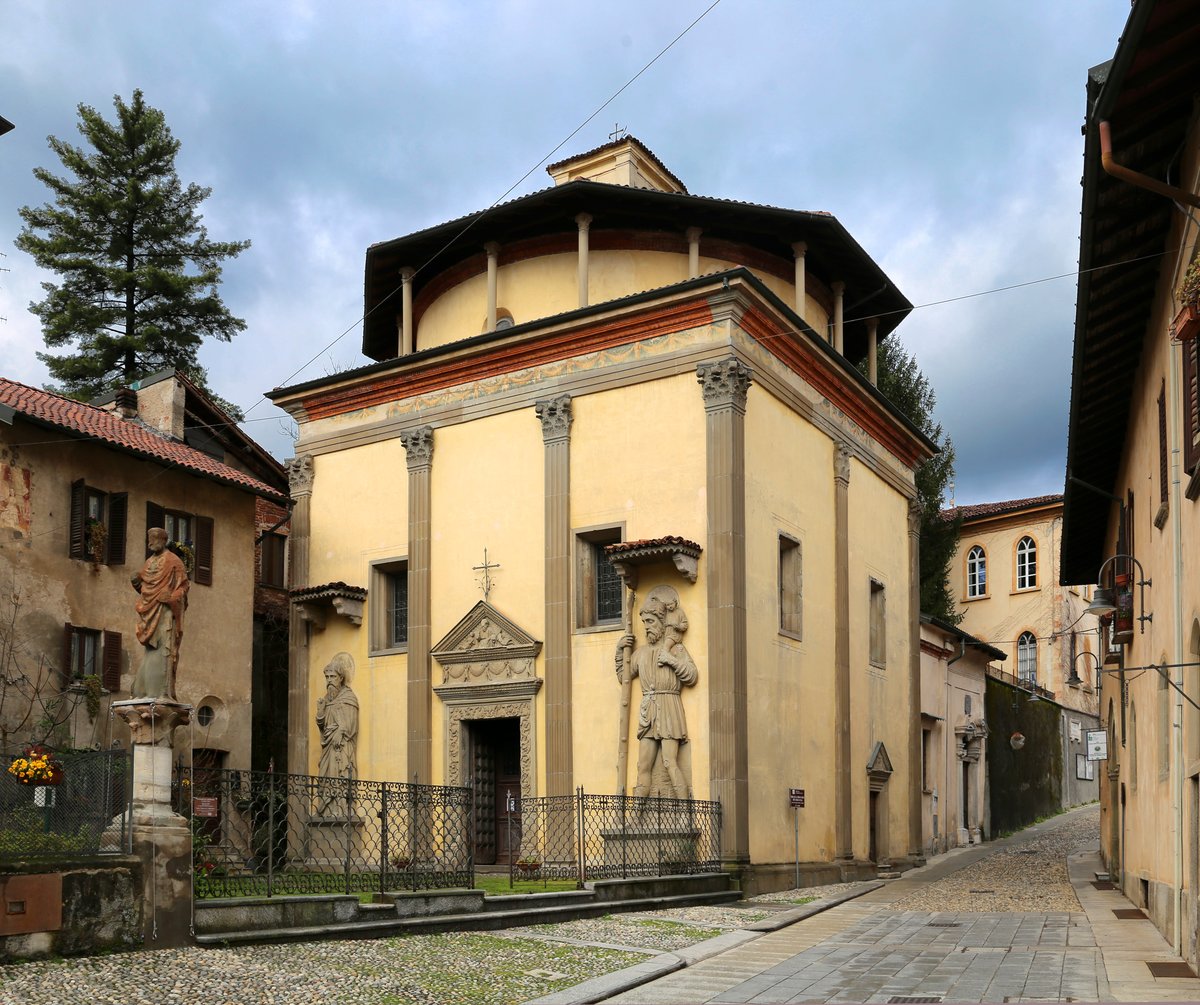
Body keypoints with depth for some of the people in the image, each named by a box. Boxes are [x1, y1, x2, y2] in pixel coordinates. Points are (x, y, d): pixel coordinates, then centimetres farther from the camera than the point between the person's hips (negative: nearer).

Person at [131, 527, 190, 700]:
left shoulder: (173, 561, -1)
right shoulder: (149, 562, 20)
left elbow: (183, 585, -5)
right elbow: (144, 586, 23)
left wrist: (169, 598, -18)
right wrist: (136, 581, 2)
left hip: (165, 612, -7)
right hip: (150, 612, 7)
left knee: (162, 650, -14)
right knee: (150, 652, 3)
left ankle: (163, 692, -18)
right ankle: (146, 692, 2)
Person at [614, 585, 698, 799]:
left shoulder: (676, 649, 4)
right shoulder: (642, 652, 18)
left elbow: (692, 676, -5)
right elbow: (623, 675, 26)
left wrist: (672, 660, -13)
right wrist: (620, 651, 15)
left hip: (669, 710, -5)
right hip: (647, 713, 5)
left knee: (670, 762, -16)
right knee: (643, 766, 1)